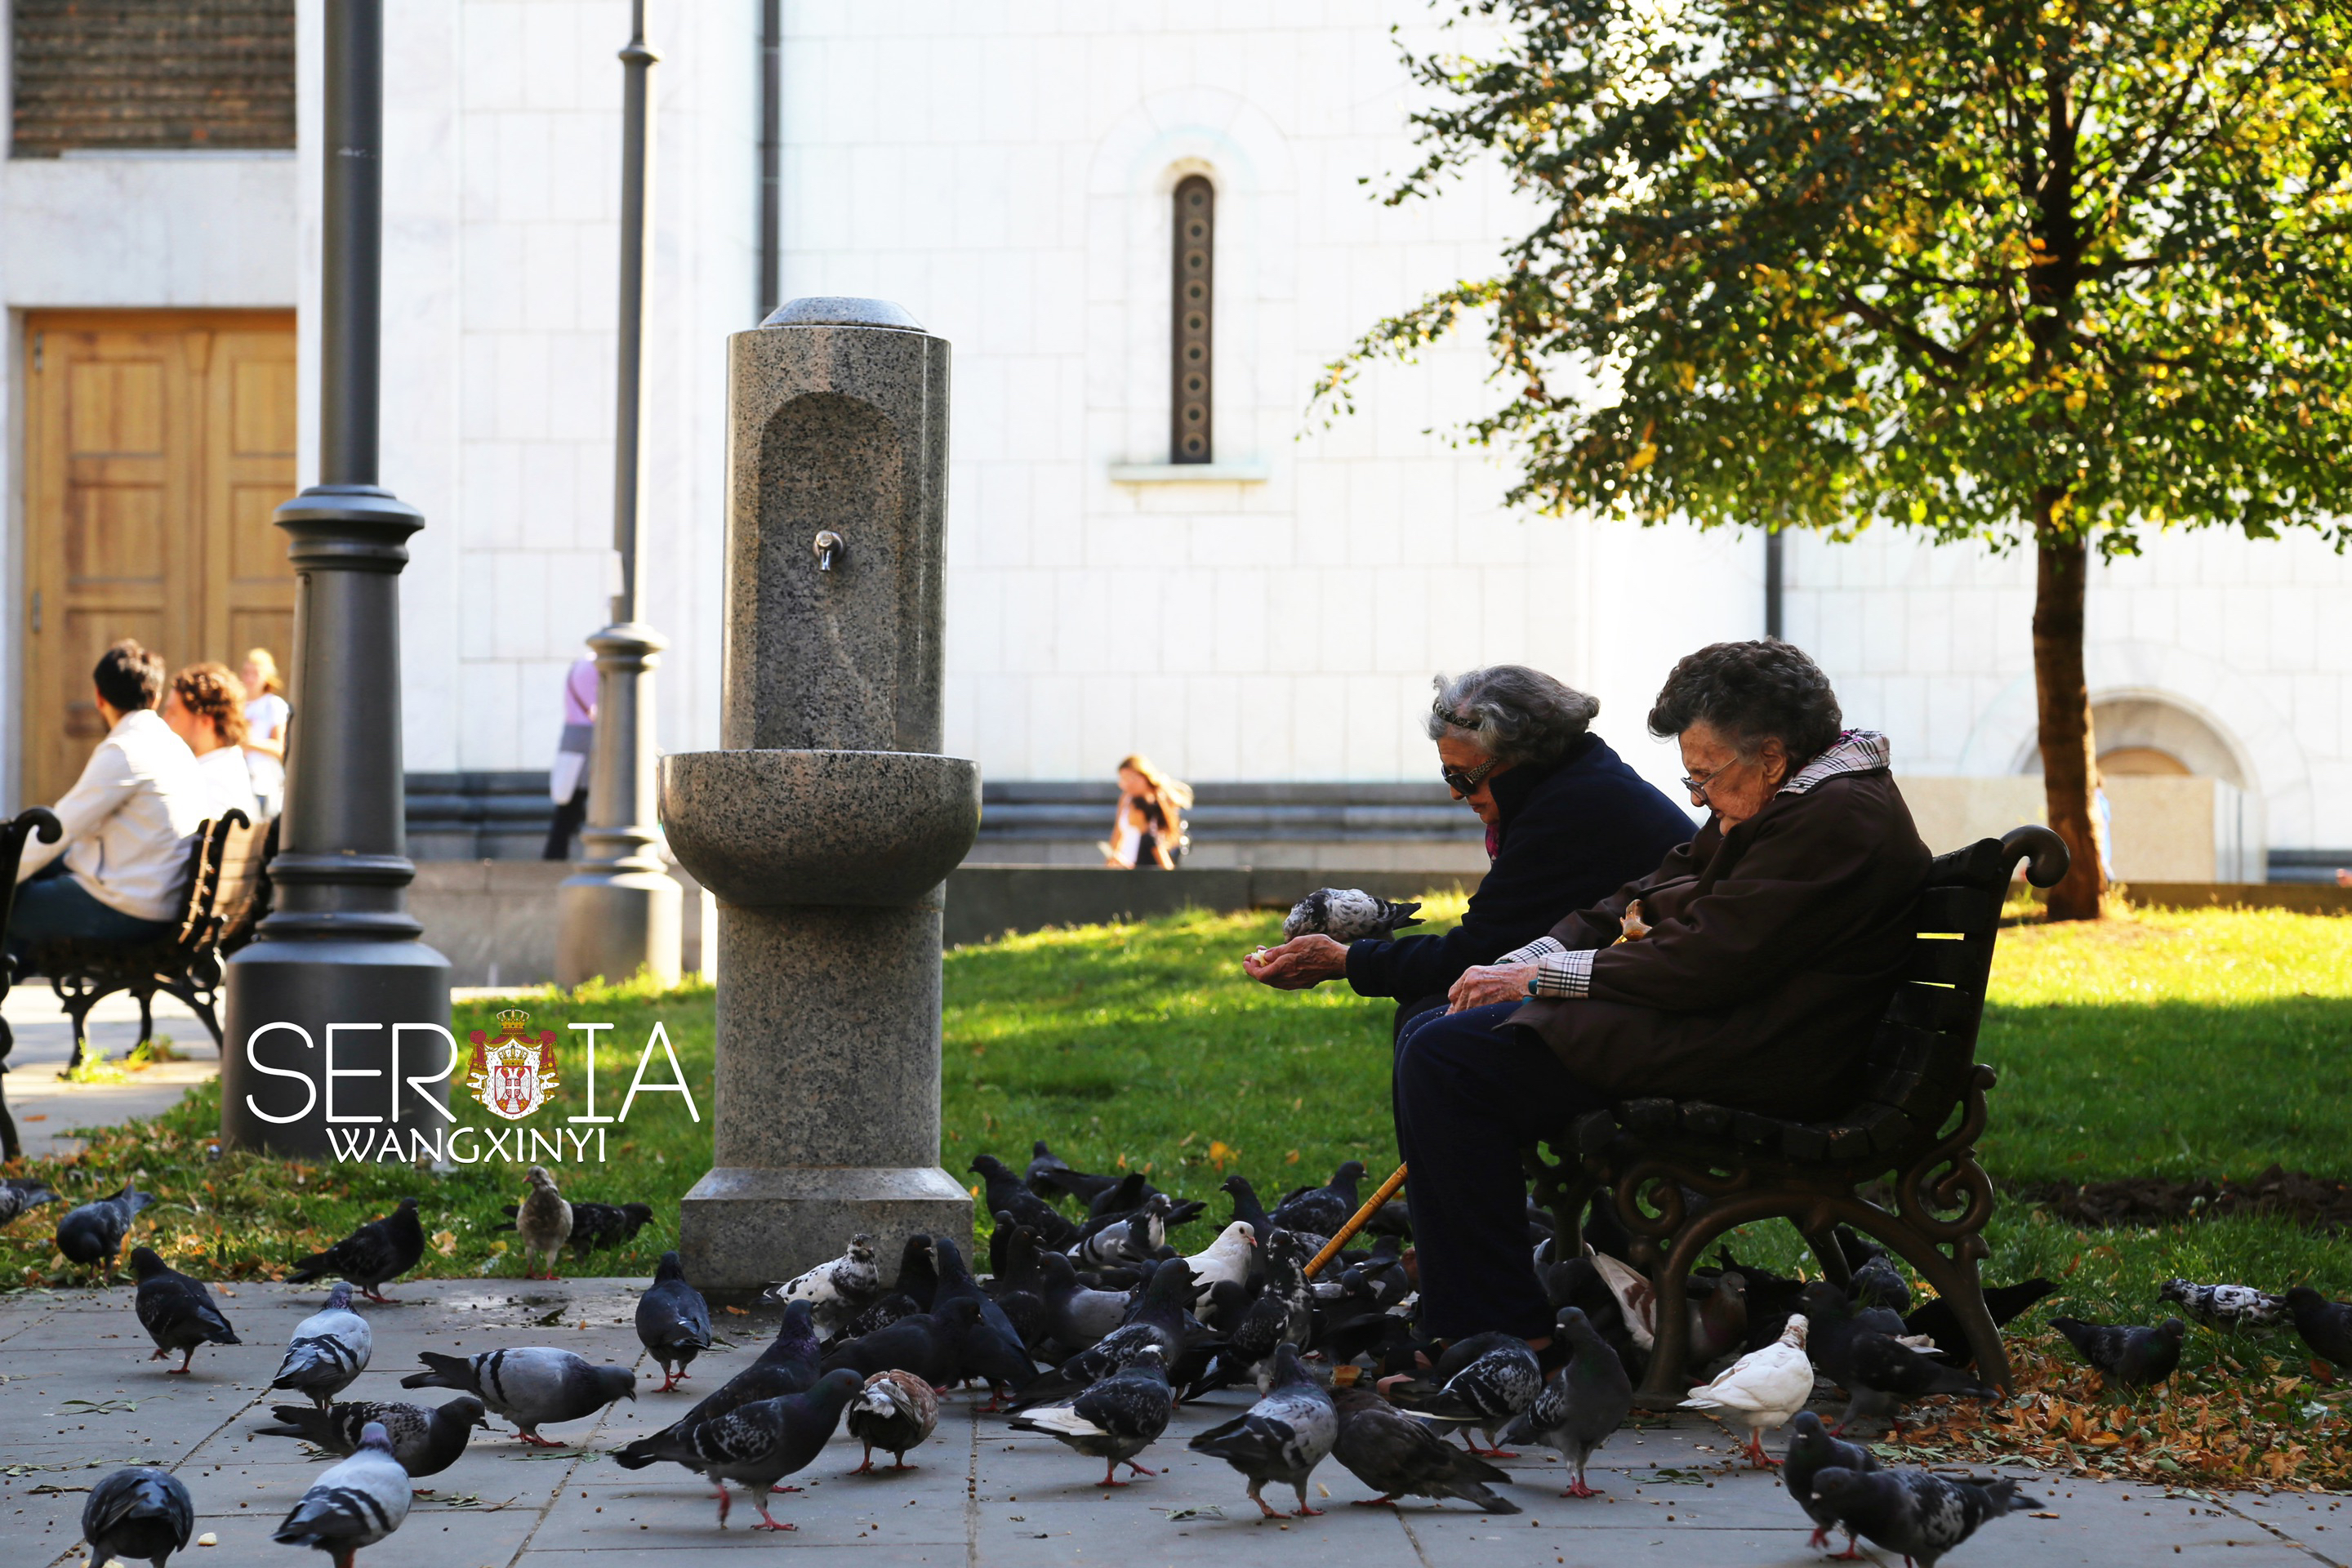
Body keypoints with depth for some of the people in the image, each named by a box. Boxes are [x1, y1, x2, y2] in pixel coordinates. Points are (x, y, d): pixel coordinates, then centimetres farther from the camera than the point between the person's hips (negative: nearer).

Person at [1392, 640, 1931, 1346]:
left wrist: (1539, 976, -15)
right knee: (1430, 1036, 13)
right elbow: (1653, 893, 18)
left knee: (1447, 1059, -21)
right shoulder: (1790, 799, 16)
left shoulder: (1837, 819, -17)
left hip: (1745, 1064, -12)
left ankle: (1500, 1333, -17)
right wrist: (1526, 962, 2)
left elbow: (1708, 962, -22)